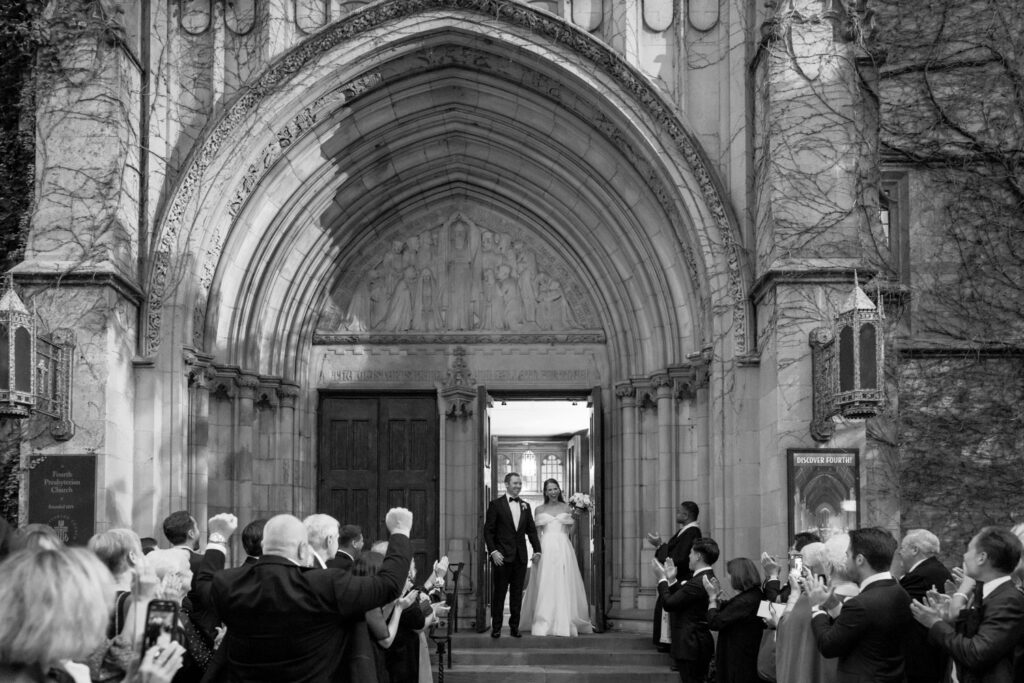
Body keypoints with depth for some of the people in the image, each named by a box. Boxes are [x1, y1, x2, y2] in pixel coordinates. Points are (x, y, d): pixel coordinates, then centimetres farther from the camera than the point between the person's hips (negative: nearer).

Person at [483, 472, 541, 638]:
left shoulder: (525, 506, 12)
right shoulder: (496, 504, -1)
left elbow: (531, 530, 13)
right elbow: (488, 531, -3)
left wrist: (537, 550, 0)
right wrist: (493, 551, -13)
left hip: (520, 557, 4)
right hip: (502, 556, -4)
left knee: (517, 593, 6)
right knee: (499, 593, 1)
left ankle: (514, 626, 12)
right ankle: (496, 627, 7)